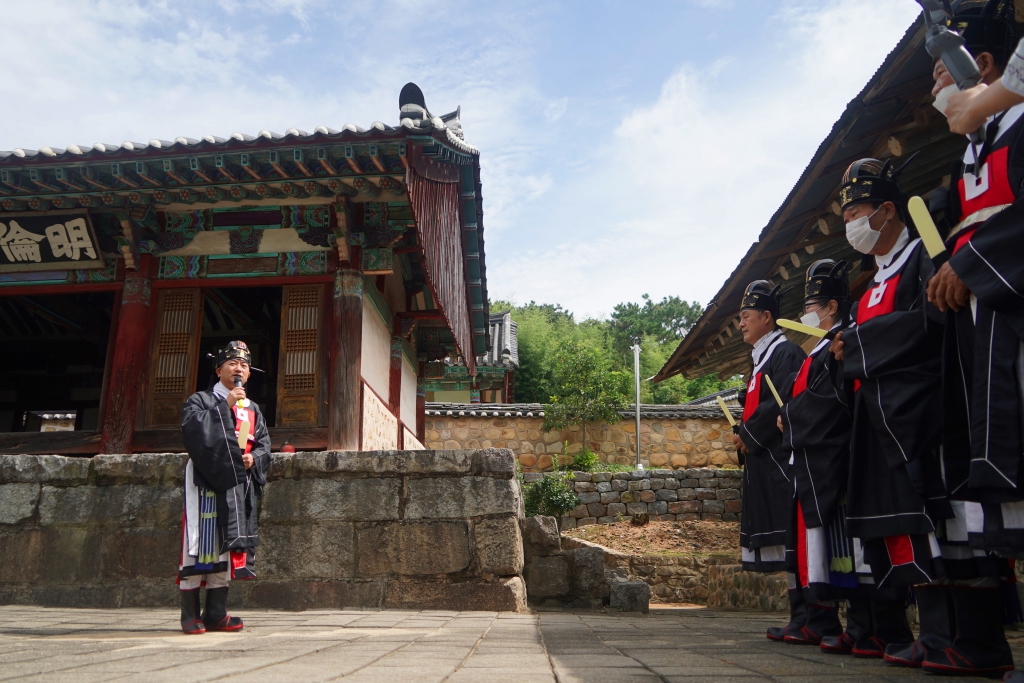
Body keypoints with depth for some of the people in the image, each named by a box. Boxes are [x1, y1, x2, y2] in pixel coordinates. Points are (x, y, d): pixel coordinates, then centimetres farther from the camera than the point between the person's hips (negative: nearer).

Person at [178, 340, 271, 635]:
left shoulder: (253, 409, 18)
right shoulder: (200, 400, 5)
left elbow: (264, 443, 15)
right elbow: (192, 428, -14)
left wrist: (254, 458, -6)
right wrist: (225, 406, -16)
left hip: (239, 486, 5)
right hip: (206, 483, -5)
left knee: (228, 544, 5)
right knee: (200, 542, -7)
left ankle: (217, 612, 11)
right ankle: (190, 614, 1)